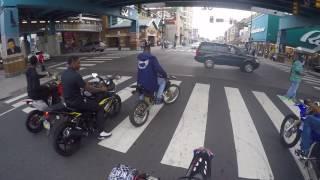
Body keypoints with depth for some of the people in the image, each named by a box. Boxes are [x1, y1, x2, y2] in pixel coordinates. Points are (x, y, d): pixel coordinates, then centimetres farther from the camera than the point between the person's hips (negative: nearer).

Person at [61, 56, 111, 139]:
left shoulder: (64, 73, 4)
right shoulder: (76, 75, -24)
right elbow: (88, 89, -20)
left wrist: (85, 84, 24)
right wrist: (101, 89, -7)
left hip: (68, 101, 10)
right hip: (76, 102, -9)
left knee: (90, 100, 34)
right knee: (100, 107, 0)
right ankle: (101, 133, -1)